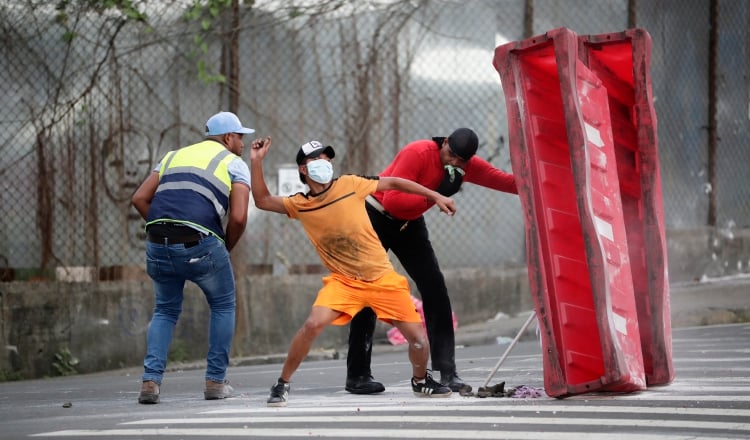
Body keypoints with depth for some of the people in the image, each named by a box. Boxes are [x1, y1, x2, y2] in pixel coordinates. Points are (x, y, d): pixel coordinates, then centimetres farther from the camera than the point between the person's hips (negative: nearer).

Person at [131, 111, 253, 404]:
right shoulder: (234, 164, 12)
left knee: (165, 310, 22)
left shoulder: (174, 157, 26)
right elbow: (238, 217, -1)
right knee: (223, 305, 19)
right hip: (200, 244, -4)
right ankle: (215, 381, 16)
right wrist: (226, 249, 14)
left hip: (158, 245, 4)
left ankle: (151, 380, 6)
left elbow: (140, 198, 16)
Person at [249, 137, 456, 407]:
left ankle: (420, 381, 29)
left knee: (418, 337, -4)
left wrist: (435, 196, 5)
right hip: (342, 281, 0)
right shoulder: (300, 205, -2)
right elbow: (262, 200, -3)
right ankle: (282, 385, -8)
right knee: (313, 324, -25)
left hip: (382, 278, 0)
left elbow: (393, 183, 3)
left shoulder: (349, 185, -7)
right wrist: (256, 162, -14)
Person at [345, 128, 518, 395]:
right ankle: (357, 376, 3)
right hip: (375, 219, -6)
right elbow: (392, 200, -33)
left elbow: (508, 181, -13)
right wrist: (435, 196, -36)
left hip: (410, 223, 6)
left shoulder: (468, 167, -9)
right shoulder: (418, 153, -28)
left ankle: (448, 373, -2)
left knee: (435, 289, -4)